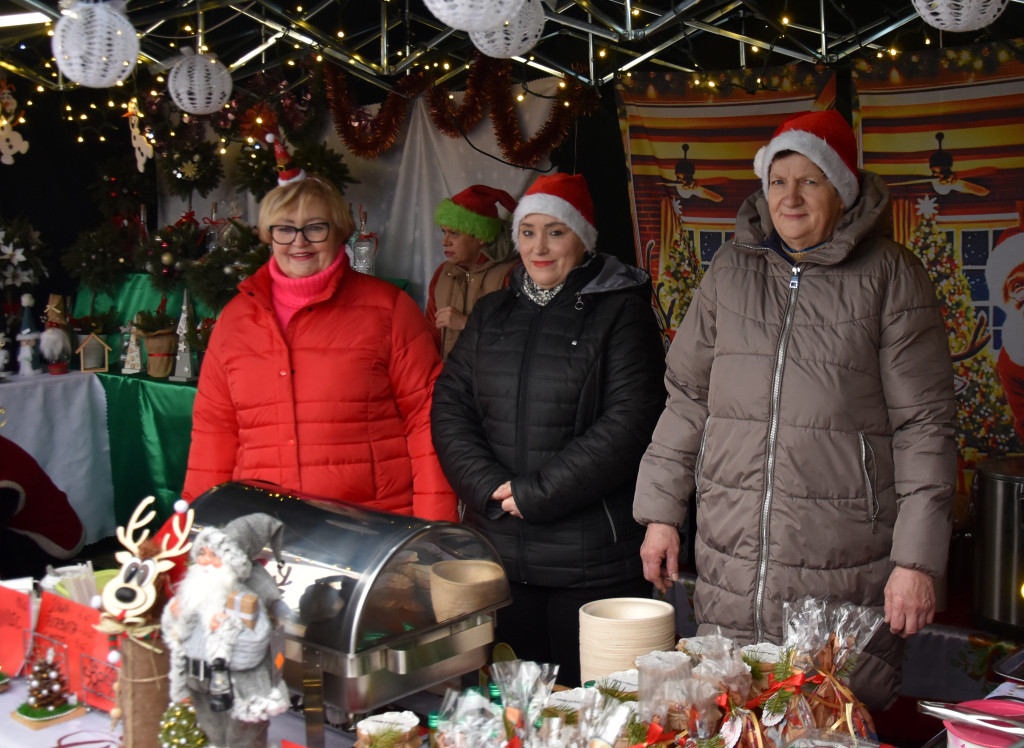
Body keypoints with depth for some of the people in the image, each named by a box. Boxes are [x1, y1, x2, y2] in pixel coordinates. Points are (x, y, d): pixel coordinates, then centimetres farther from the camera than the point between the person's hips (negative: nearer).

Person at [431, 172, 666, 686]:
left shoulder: (620, 312, -2)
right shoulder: (491, 314, 14)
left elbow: (628, 422, -12)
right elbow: (449, 405, 8)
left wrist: (536, 493, -14)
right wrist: (489, 489, -8)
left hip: (591, 563, -4)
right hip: (496, 551, 5)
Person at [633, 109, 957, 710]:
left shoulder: (890, 276, -1)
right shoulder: (731, 269, 10)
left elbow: (924, 424, -3)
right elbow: (688, 397, 15)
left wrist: (917, 560, -8)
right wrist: (660, 511, 10)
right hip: (730, 566, 4)